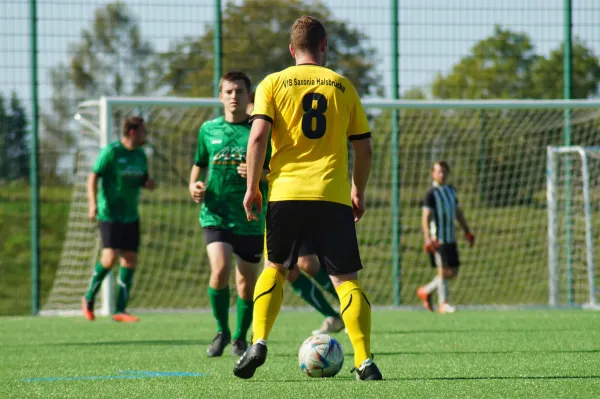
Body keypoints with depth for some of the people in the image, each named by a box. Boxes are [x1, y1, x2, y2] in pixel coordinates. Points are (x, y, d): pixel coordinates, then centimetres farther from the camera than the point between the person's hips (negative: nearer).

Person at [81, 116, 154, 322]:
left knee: (130, 261, 1)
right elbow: (93, 176, -11)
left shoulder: (140, 155, 11)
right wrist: (93, 203, -23)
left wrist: (148, 184, 0)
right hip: (109, 213, -7)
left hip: (131, 216, 7)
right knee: (110, 257, -18)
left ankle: (120, 311, 7)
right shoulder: (111, 151, -10)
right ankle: (89, 299, 4)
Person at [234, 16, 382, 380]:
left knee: (275, 269, 18)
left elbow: (258, 135, -6)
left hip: (286, 193, 0)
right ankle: (365, 361, -11)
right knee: (346, 279, 2)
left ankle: (259, 343, 1)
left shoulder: (273, 84, 6)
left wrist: (252, 187, 1)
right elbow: (364, 147, 11)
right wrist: (359, 191, 24)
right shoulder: (343, 86, 10)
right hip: (333, 196, 0)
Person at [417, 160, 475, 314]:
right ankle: (443, 304, 1)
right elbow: (425, 217, -14)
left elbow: (458, 213, 25)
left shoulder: (451, 190, 15)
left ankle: (426, 291, 23)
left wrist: (467, 232, 23)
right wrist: (428, 239, -25)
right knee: (443, 270, -8)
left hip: (451, 238, 7)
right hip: (437, 239, -7)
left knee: (453, 272, 7)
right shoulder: (431, 193, -7)